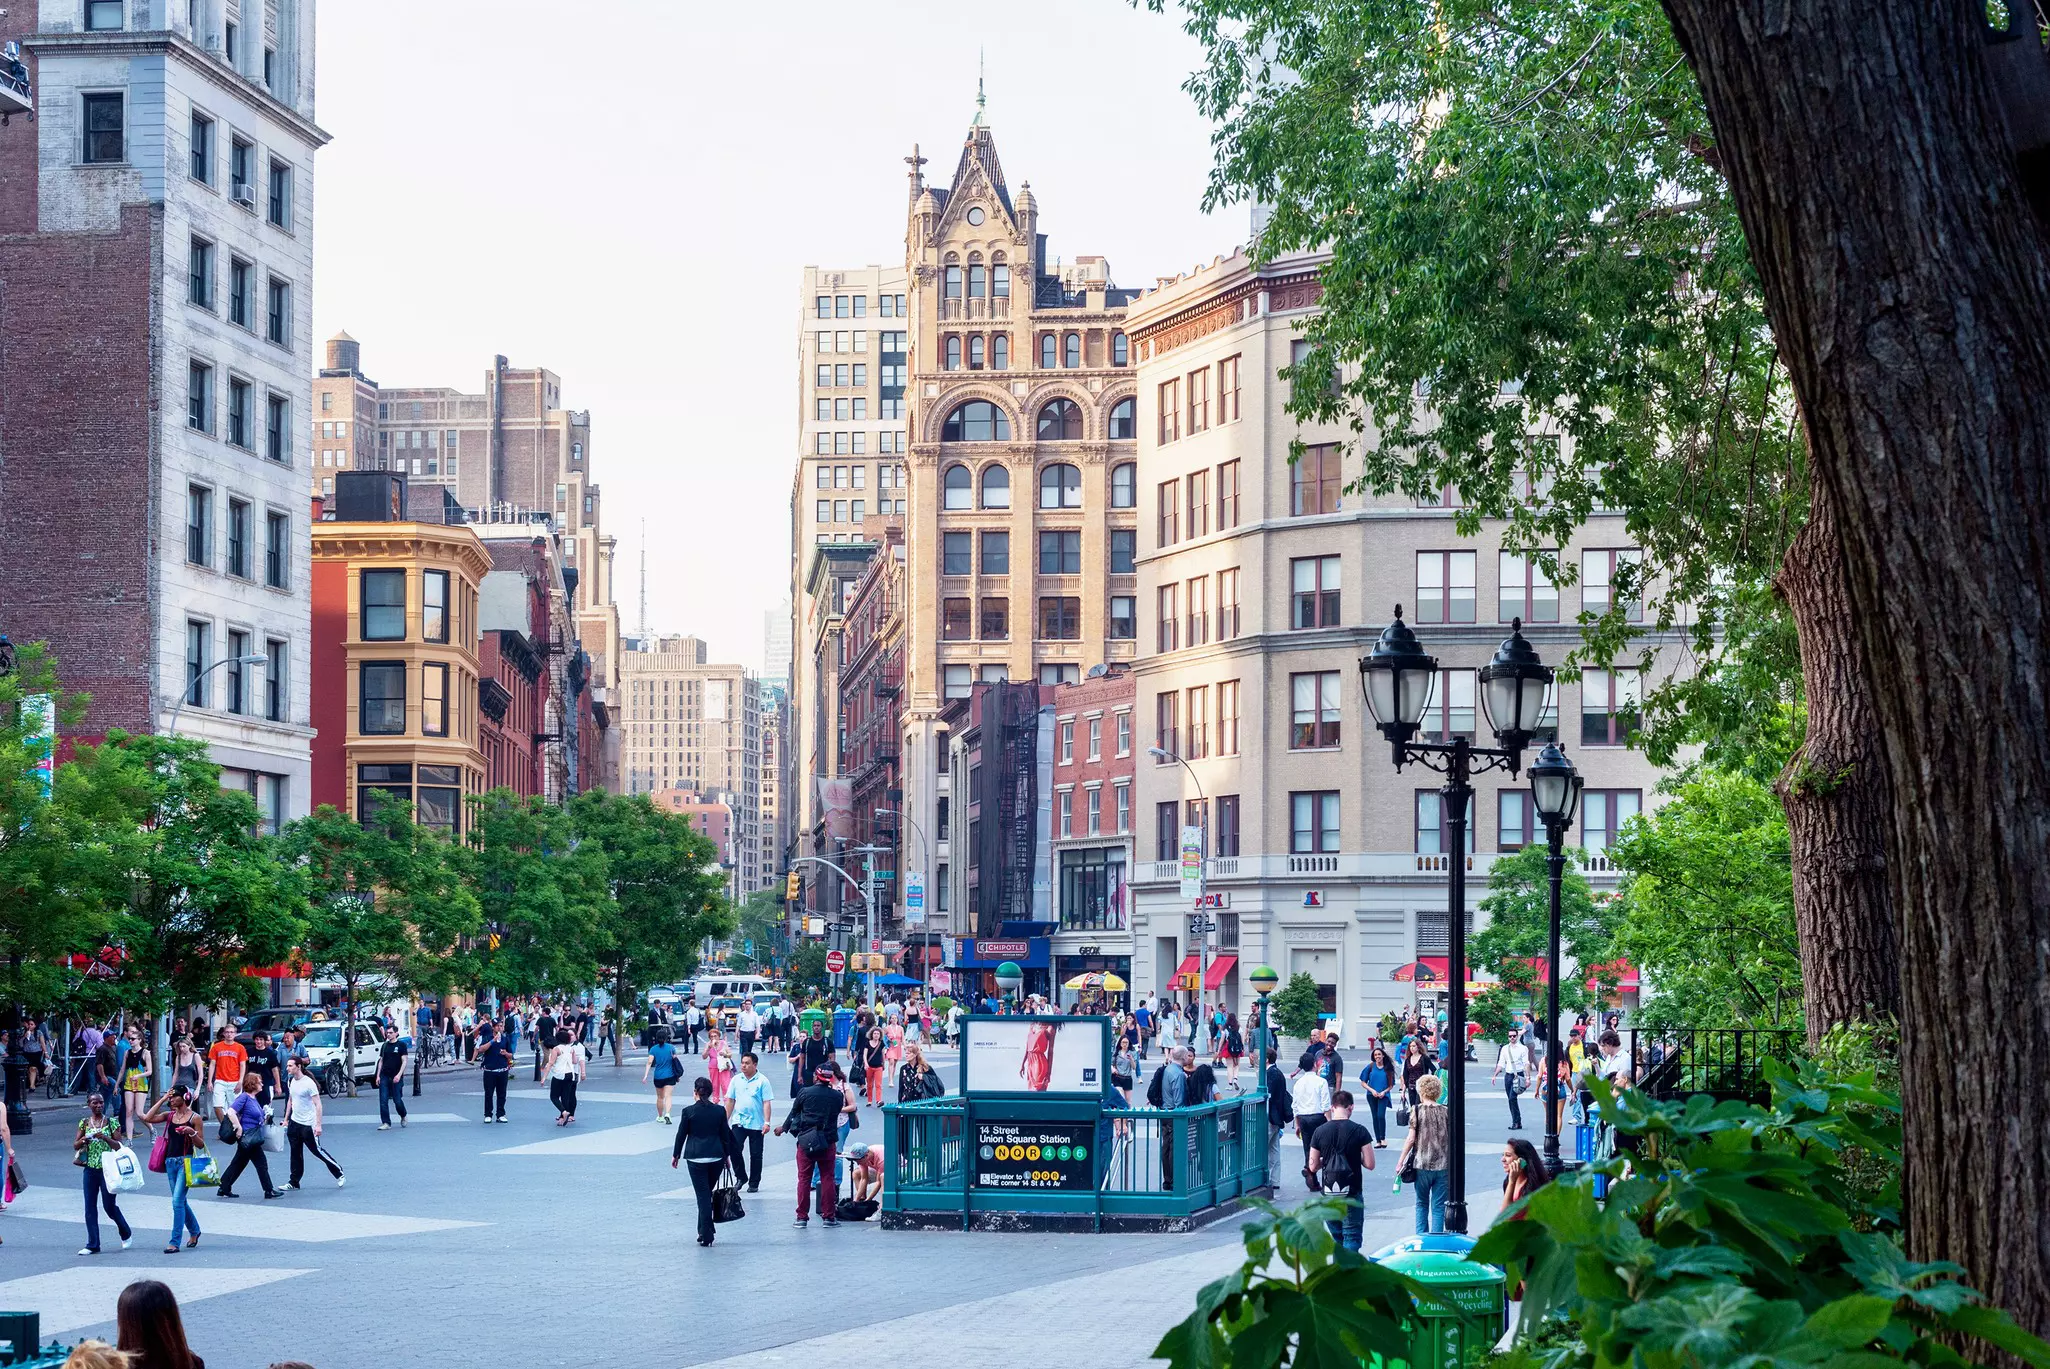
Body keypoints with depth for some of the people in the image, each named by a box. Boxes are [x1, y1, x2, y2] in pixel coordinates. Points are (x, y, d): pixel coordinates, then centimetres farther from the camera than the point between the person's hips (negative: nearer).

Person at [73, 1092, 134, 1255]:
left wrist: (105, 1138, -21)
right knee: (90, 1207, 1)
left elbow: (119, 1145, -5)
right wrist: (82, 1141, -12)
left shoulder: (111, 1122, -2)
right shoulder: (84, 1123, 7)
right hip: (90, 1168, 3)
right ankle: (92, 1245, 6)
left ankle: (126, 1233, 27)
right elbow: (75, 1146, 10)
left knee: (109, 1205, 2)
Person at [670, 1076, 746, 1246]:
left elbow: (681, 1134, -1)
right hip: (716, 1157, 3)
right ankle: (704, 1231, 22)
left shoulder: (689, 1111, -8)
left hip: (696, 1158, -3)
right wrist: (726, 1156, 18)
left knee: (703, 1195, -1)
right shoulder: (720, 1111, 0)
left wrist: (675, 1155, 12)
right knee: (707, 1193, 18)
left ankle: (705, 1234, -6)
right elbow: (725, 1135, 6)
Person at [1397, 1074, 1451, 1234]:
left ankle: (1421, 1237, 11)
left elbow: (1411, 1139, -7)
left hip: (1422, 1166, -1)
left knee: (1422, 1204, 15)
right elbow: (1452, 1138, 3)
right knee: (1438, 1206, 6)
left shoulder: (1417, 1111, -4)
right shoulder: (1446, 1111, 1)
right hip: (1443, 1165, 1)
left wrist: (1401, 1161, 2)